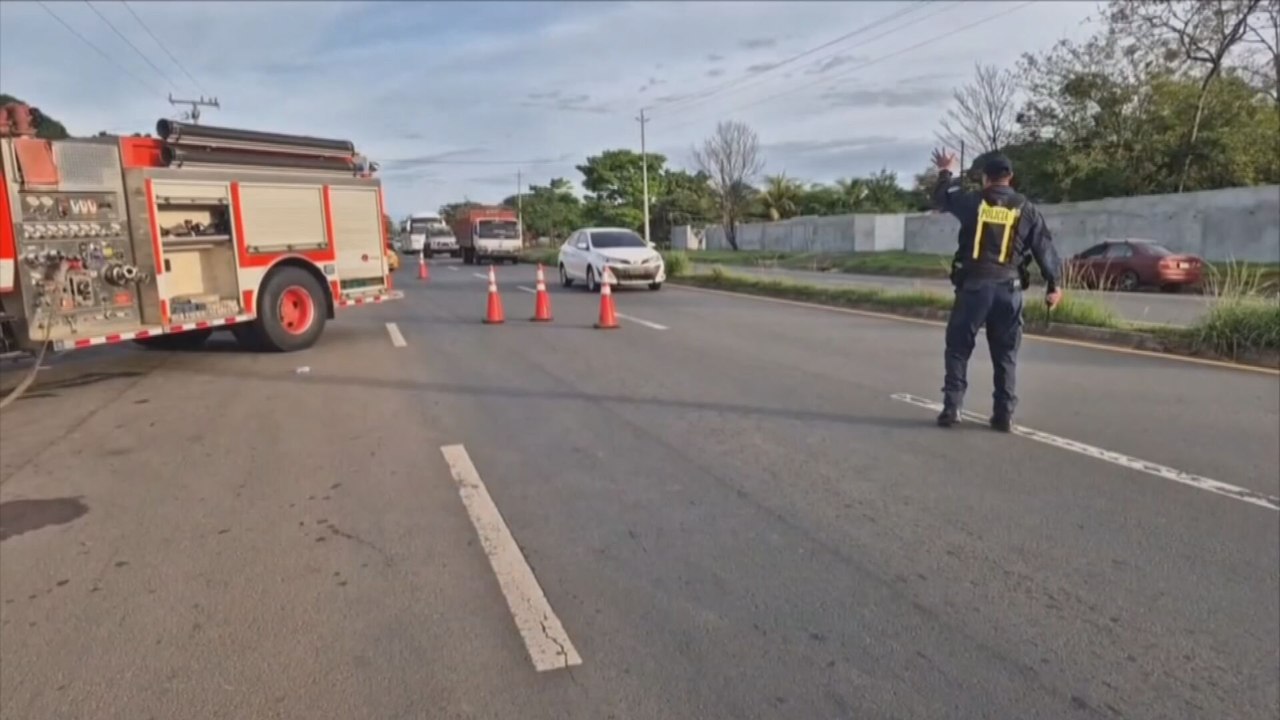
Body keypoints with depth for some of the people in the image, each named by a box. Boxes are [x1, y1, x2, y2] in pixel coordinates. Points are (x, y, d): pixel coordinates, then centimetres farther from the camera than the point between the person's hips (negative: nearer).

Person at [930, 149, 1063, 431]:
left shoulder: (972, 202, 1)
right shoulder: (1026, 209, 4)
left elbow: (942, 198, 19)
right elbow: (1045, 249, 6)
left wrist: (947, 172, 37)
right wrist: (1053, 285, 15)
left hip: (974, 286, -2)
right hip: (1009, 289, 2)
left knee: (958, 348, 7)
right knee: (1005, 356, 9)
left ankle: (952, 408, 2)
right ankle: (1004, 414, 9)